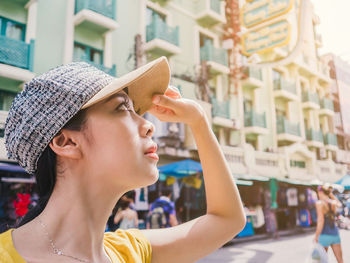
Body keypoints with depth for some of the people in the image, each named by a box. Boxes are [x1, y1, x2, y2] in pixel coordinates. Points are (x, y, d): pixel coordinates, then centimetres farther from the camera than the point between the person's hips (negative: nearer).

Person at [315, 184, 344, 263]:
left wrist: (316, 236, -14)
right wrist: (330, 193, 19)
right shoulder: (334, 202, 3)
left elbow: (321, 221, -20)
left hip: (325, 235, -5)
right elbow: (339, 204, 30)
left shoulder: (320, 203, -14)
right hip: (335, 234, 5)